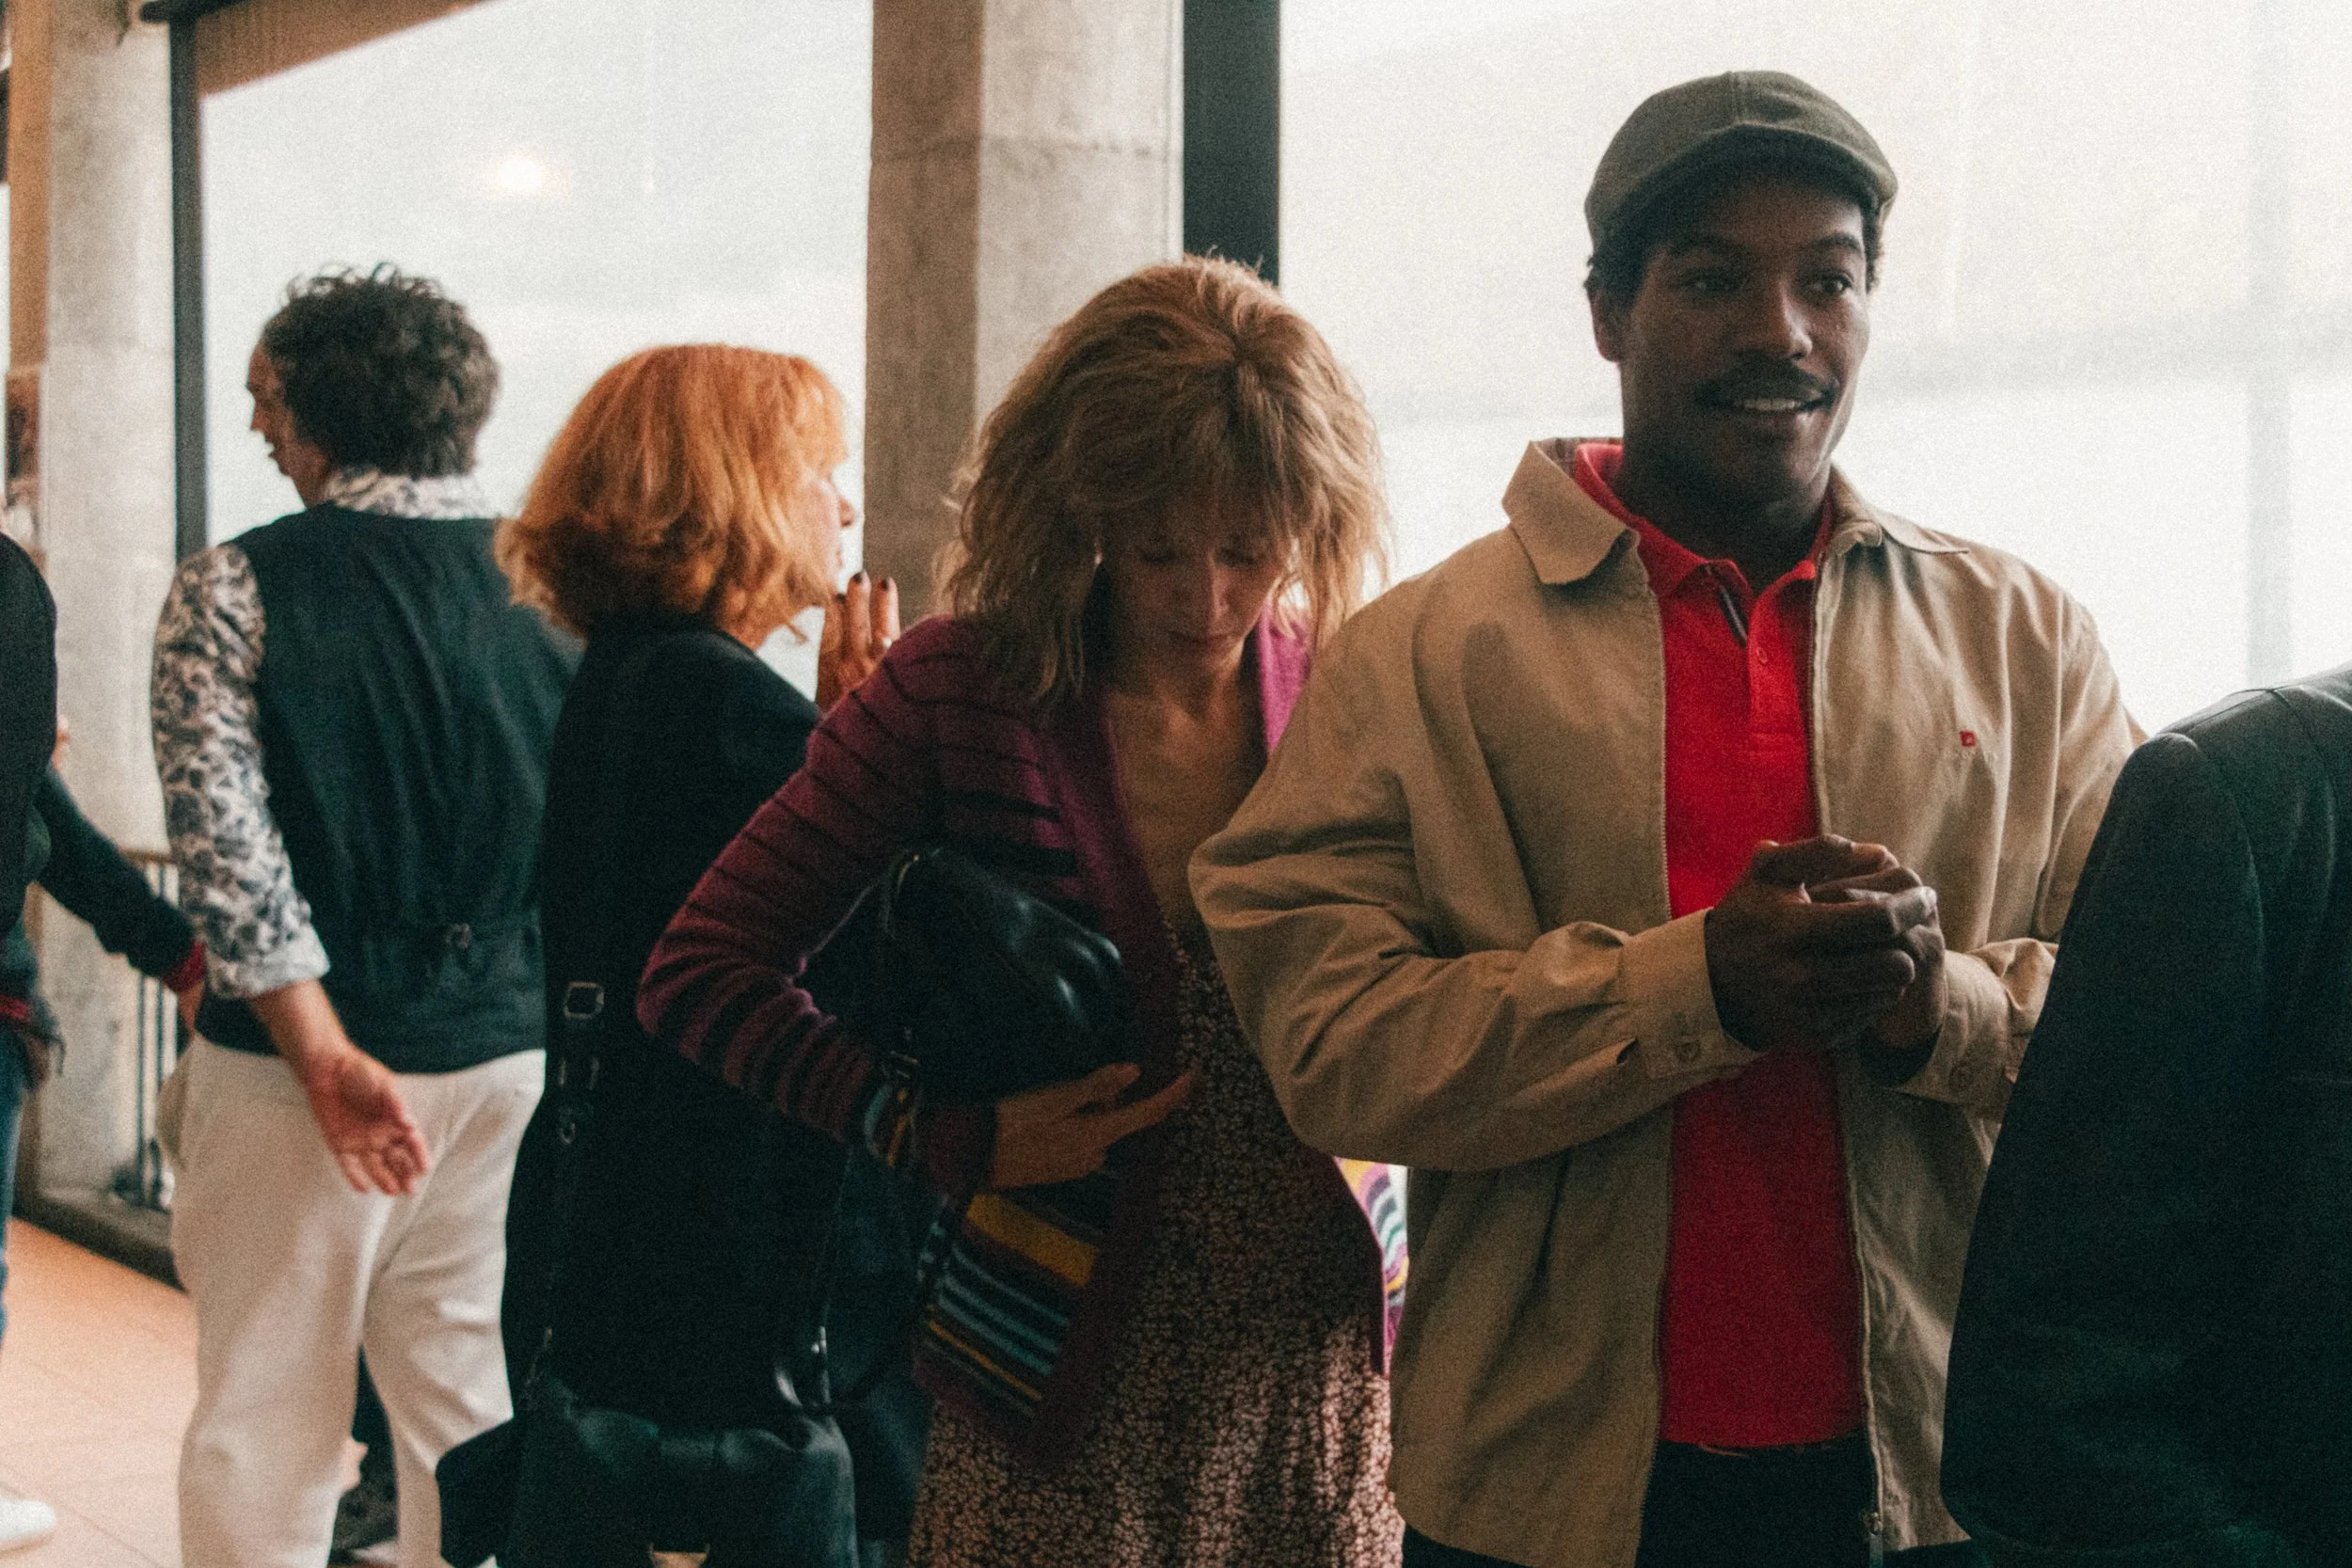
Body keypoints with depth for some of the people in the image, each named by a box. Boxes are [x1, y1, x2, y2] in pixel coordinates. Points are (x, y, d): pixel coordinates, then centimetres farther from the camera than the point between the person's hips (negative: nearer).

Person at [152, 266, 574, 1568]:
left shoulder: (232, 590, -8)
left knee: (262, 1423, 8)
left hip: (296, 1064, -3)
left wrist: (322, 1051, -14)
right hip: (507, 1047, 4)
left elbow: (222, 832, -15)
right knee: (476, 1411, 13)